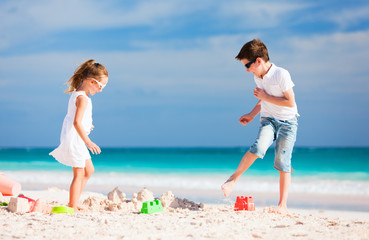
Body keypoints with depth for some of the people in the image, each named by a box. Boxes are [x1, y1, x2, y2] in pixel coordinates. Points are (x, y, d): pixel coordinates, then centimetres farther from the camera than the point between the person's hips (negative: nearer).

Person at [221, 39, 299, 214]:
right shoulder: (258, 77, 5)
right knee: (259, 147, -26)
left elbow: (290, 102, -19)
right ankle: (233, 179, -20)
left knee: (283, 163, -6)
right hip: (268, 119, 4)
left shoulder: (281, 74, -17)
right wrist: (252, 115, 13)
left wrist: (265, 97, -16)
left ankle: (282, 206, 1)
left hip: (287, 122, -4)